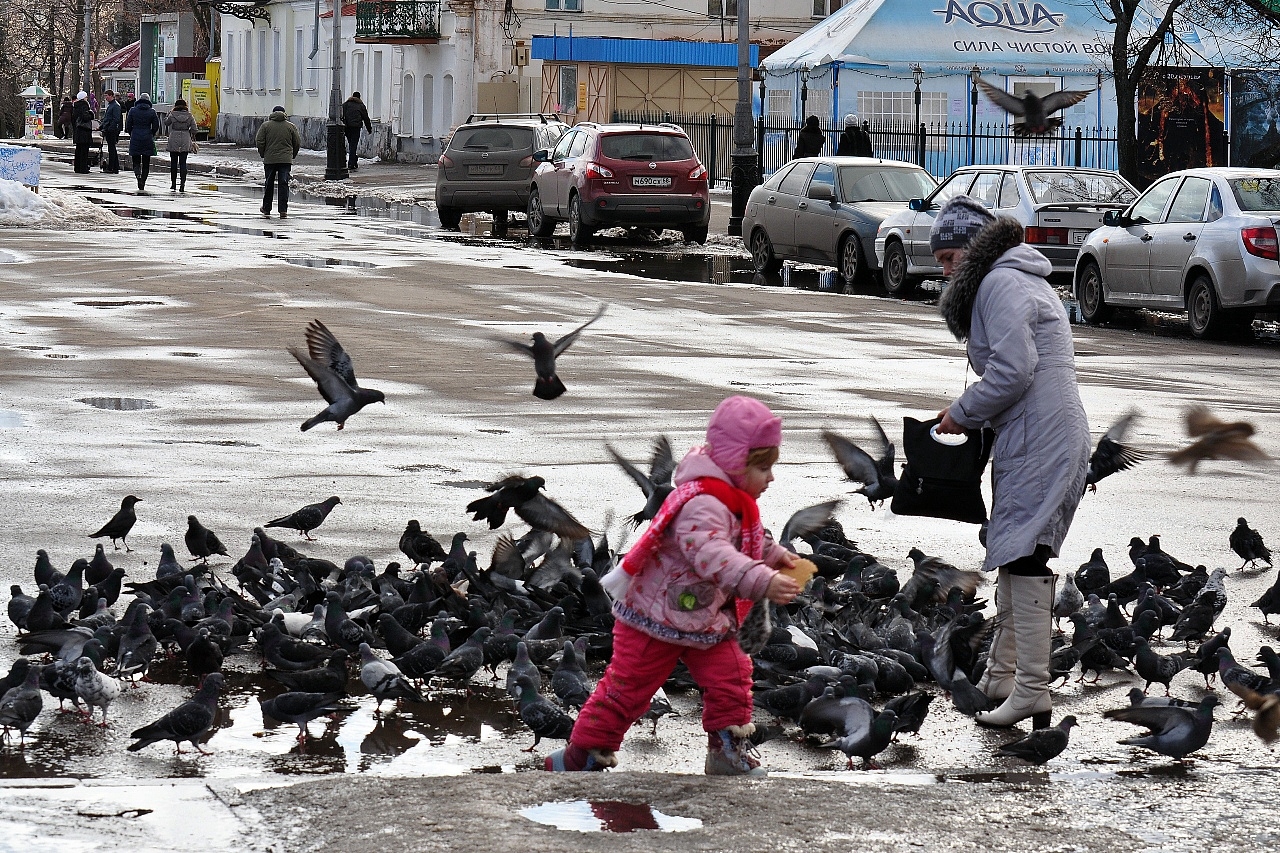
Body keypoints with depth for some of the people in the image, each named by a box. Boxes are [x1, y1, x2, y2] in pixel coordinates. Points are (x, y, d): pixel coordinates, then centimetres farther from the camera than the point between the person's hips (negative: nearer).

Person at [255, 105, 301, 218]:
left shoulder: (266, 125, 3)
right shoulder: (291, 126, 6)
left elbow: (260, 142, -1)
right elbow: (297, 143, 6)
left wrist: (262, 154, 13)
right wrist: (292, 155, 20)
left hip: (269, 159, 0)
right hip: (285, 160, 0)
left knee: (269, 184, 12)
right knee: (283, 184, -2)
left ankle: (266, 209, 21)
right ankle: (283, 210, -9)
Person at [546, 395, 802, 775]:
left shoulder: (736, 502, 2)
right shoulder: (703, 504, -32)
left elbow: (748, 540, 24)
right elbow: (712, 555, -48)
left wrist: (774, 556, 8)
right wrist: (762, 582, -56)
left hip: (705, 619, 9)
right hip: (655, 616, -9)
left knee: (730, 676, 3)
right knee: (628, 687, 1)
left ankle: (728, 751, 16)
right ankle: (581, 757, 13)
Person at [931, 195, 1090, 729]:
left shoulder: (1000, 285, -9)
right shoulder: (1023, 281, 24)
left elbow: (1011, 371, -20)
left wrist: (963, 414, -8)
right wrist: (969, 414, 12)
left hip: (1038, 438, -11)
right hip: (1060, 431, 11)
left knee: (1023, 559, -13)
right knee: (1014, 554, 16)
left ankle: (1032, 693, -16)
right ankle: (1001, 675, 24)